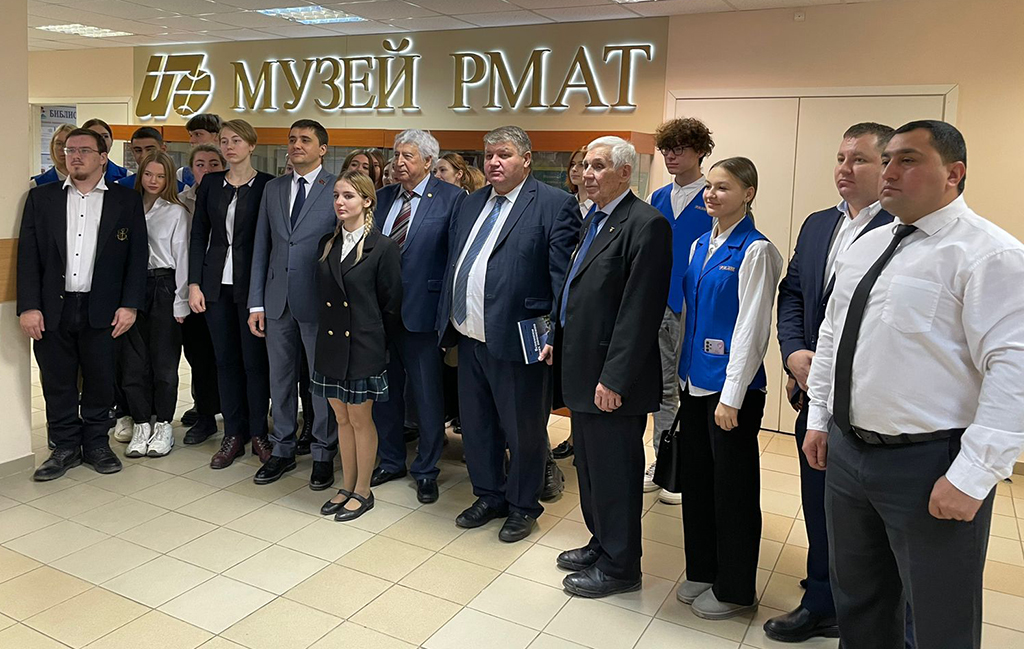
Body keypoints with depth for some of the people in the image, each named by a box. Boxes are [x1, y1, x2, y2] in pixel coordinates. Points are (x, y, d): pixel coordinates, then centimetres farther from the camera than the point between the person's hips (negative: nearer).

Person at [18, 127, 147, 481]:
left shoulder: (127, 200, 4)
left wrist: (129, 305, -6)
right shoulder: (41, 197, 8)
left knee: (100, 381, 7)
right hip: (52, 309, 1)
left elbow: (137, 256, 1)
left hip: (101, 309, -1)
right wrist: (28, 306, -4)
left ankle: (96, 444, 24)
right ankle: (65, 448, 22)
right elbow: (28, 254, 4)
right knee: (57, 383, 8)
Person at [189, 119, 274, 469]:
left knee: (255, 360, 1)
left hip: (252, 284, -4)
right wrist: (194, 283, 0)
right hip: (216, 283, 4)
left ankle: (258, 434, 15)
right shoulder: (210, 183, 9)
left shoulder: (267, 185, -2)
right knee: (226, 360, 8)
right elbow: (199, 234, 8)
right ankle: (233, 435, 18)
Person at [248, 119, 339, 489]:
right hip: (278, 301, 5)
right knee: (280, 379, 13)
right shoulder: (273, 189, 11)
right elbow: (261, 248, 11)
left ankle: (324, 455, 20)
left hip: (318, 303, -5)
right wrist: (256, 303, 6)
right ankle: (283, 451, 28)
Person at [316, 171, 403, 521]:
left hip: (363, 345, -5)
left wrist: (378, 342, -2)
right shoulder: (328, 243, 7)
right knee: (342, 418, 15)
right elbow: (324, 294, 12)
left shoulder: (383, 247, -10)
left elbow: (391, 303, -7)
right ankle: (347, 486, 30)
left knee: (360, 419, 6)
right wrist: (329, 330, 7)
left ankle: (363, 492, 21)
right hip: (330, 344, 6)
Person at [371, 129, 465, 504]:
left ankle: (426, 470, 25)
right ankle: (391, 461, 35)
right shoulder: (382, 198, 10)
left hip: (421, 312, -5)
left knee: (427, 396, 7)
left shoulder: (451, 199, -7)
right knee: (384, 392, 16)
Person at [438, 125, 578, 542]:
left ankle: (522, 506, 28)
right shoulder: (471, 204, 14)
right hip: (470, 337, 7)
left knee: (523, 430, 8)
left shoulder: (554, 205, -9)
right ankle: (489, 496, 37)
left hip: (516, 340, -7)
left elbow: (564, 276, -13)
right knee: (475, 424, 18)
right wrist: (449, 321, 15)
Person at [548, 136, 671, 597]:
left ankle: (619, 566, 22)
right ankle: (600, 544, 38)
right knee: (589, 466, 21)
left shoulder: (646, 225, -16)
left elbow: (639, 311, -21)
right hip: (581, 369, 10)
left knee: (615, 471, 5)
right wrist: (558, 339, 16)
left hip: (612, 378, -9)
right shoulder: (593, 219, 14)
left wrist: (613, 378, -22)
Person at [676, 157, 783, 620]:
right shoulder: (700, 246, 10)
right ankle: (702, 571, 34)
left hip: (732, 389, -7)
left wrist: (731, 397, -16)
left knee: (732, 488, 6)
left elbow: (752, 328, -15)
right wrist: (681, 374, 12)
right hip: (694, 383, 7)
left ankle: (734, 590, 24)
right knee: (696, 479, 16)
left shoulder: (755, 251, -12)